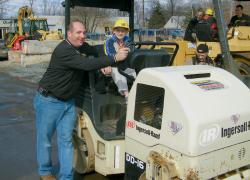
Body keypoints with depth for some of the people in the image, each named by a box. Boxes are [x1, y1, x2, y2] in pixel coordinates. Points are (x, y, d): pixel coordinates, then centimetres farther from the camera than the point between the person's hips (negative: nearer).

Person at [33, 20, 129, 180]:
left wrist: (104, 64, -1)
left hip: (68, 101, 7)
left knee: (66, 140, 5)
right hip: (49, 101, -7)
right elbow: (87, 65, -35)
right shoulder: (63, 51, -24)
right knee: (45, 138, 8)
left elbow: (95, 53, 20)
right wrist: (115, 58, -34)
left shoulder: (82, 47, 2)